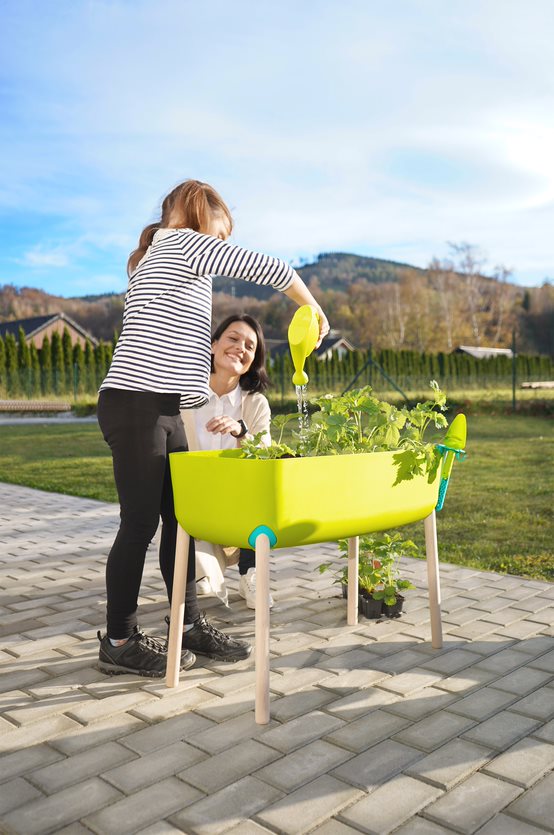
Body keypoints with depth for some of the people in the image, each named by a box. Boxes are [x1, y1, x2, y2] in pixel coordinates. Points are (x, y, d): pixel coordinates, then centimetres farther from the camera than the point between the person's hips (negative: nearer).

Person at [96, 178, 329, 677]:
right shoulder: (185, 242, -2)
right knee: (141, 523, -3)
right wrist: (314, 310, 7)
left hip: (162, 410, 10)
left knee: (181, 518, 10)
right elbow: (271, 269, -7)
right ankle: (120, 642, 9)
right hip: (137, 406, -10)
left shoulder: (158, 256, 26)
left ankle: (191, 626, 19)